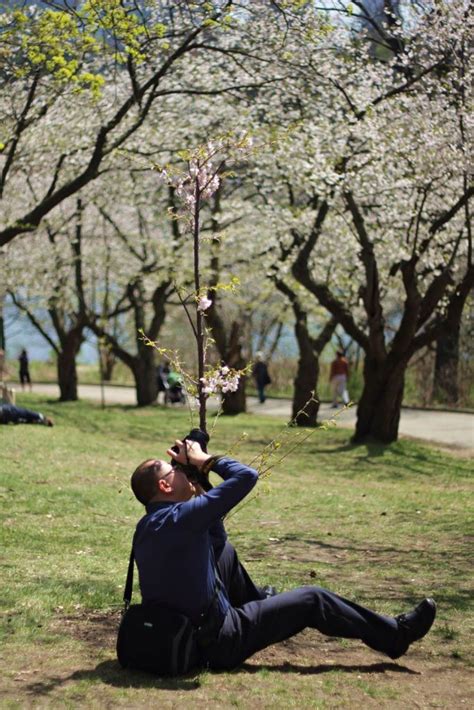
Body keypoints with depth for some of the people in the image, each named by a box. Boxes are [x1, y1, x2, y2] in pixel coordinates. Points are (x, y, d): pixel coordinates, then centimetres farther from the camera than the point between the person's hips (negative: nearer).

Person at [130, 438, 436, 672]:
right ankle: (395, 636, 19)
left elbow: (214, 543, 15)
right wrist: (205, 460, -10)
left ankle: (262, 603, 50)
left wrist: (199, 494, 5)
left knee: (225, 552, 26)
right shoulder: (178, 518, -26)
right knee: (312, 600, 5)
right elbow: (246, 476, -26)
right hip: (215, 642, -9)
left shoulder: (148, 527, 3)